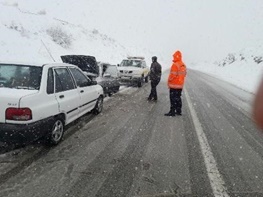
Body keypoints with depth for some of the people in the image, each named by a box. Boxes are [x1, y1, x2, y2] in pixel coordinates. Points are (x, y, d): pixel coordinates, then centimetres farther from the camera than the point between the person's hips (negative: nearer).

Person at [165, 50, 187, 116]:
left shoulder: (175, 65, -18)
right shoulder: (183, 65, 9)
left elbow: (173, 75, -20)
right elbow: (184, 74, 14)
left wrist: (169, 81, -6)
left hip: (174, 85, -8)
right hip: (180, 85, 8)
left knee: (173, 98, -4)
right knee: (178, 97, 16)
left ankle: (172, 112, -1)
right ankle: (178, 111, 21)